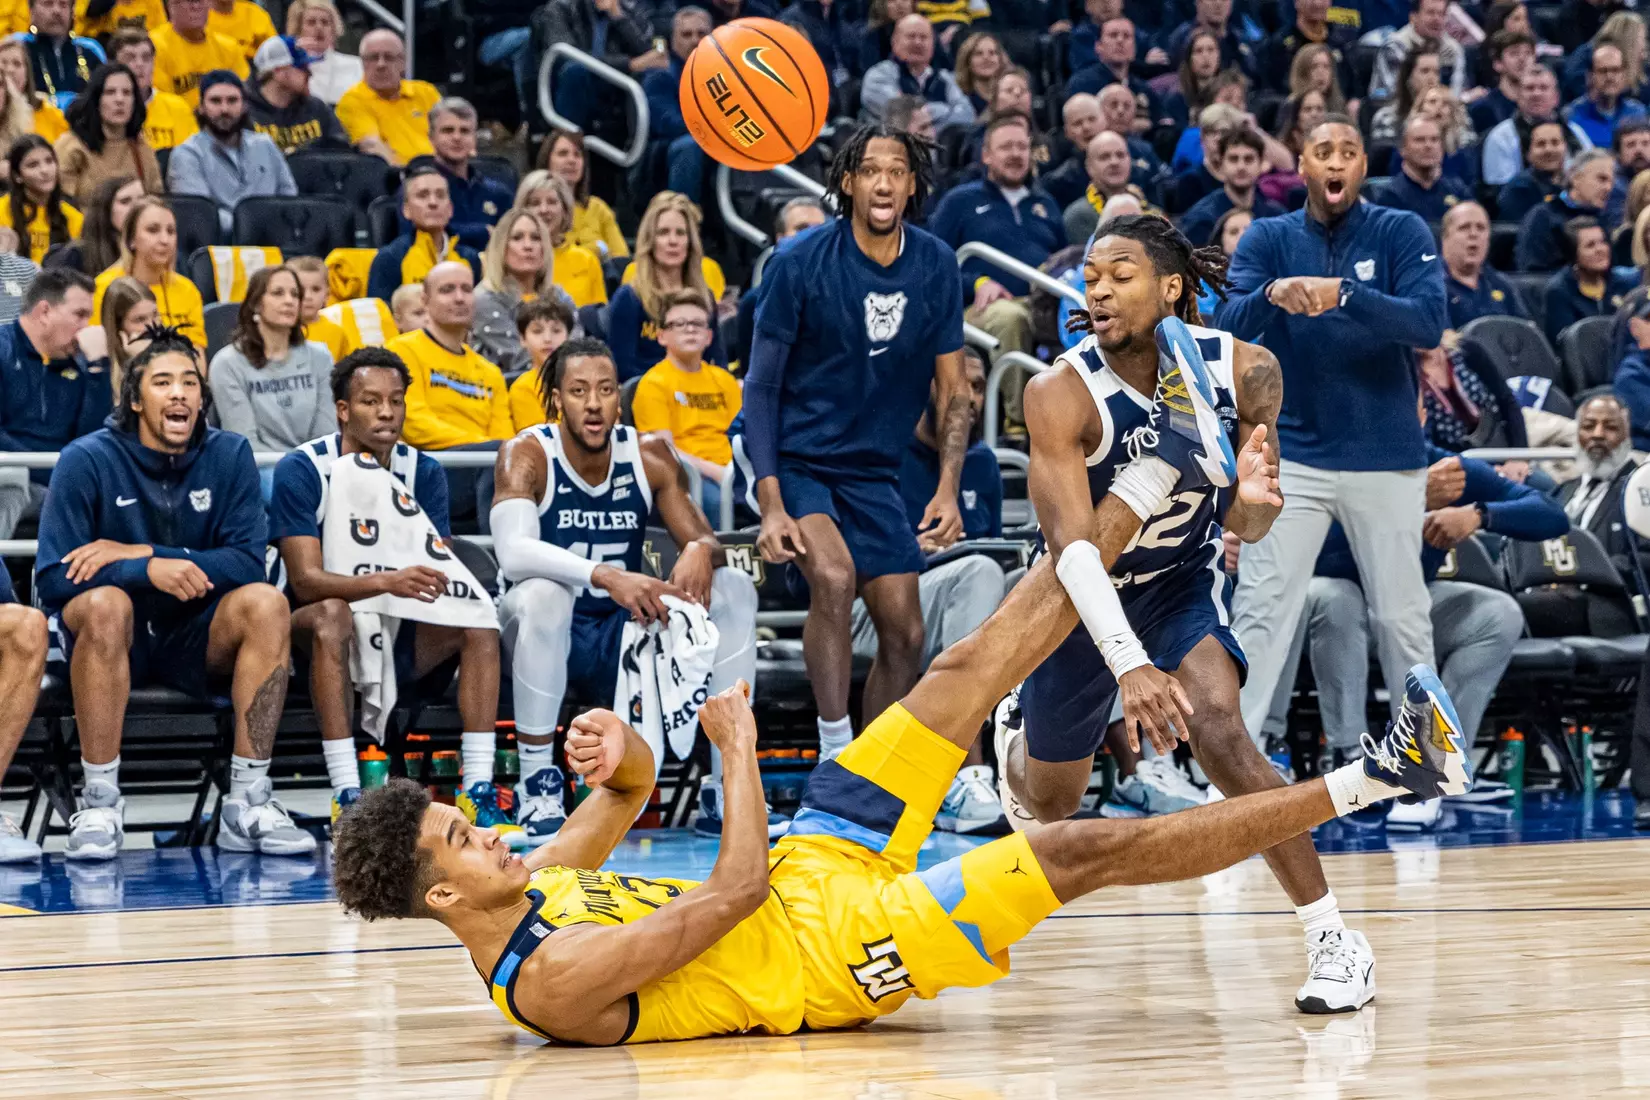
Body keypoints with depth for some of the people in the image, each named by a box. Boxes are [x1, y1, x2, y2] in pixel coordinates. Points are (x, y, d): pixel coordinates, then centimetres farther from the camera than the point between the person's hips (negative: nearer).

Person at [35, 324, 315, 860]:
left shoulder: (229, 455, -1)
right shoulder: (88, 460, -9)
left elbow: (248, 562, -10)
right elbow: (53, 578, -15)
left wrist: (141, 552, -21)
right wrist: (149, 571, -31)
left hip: (196, 641, 3)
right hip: (108, 637, -3)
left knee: (265, 603, -26)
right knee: (105, 603, -36)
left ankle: (248, 802, -26)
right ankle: (99, 804, -30)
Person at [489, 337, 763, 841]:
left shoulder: (648, 455, -1)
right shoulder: (527, 455, -14)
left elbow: (705, 540, -2)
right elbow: (513, 552, -31)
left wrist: (700, 553, -29)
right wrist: (605, 577, -46)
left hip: (624, 632, 4)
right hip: (552, 633, -4)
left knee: (734, 588, -14)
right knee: (541, 594, -37)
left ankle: (726, 790, -13)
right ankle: (537, 785, -25)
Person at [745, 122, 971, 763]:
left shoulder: (936, 266, -3)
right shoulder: (800, 263, -14)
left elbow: (953, 392, 4)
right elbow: (761, 385, -11)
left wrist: (947, 489, -10)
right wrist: (770, 505, -20)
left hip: (873, 472, 5)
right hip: (796, 459, -5)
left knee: (904, 634, 2)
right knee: (834, 575, -31)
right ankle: (835, 753, -24)